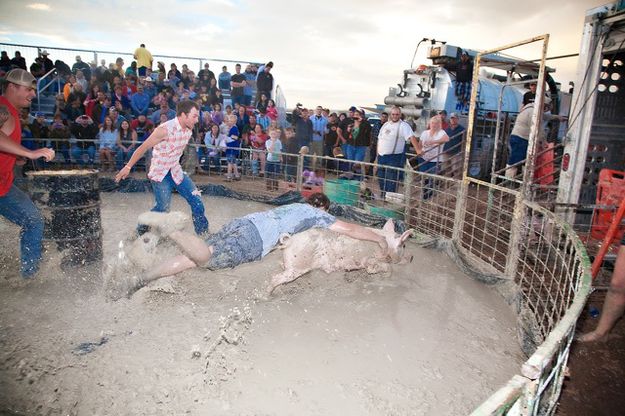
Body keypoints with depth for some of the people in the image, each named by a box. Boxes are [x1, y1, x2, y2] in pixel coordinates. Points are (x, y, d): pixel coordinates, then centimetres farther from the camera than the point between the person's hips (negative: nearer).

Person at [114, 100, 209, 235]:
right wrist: (128, 167, -12)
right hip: (160, 173, -7)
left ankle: (204, 233, 11)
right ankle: (141, 232, 14)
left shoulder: (188, 130, -1)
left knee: (196, 200, -1)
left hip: (176, 171, 7)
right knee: (162, 208, -10)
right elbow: (143, 147, -15)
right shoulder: (165, 129, -22)